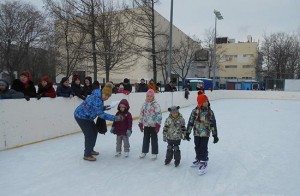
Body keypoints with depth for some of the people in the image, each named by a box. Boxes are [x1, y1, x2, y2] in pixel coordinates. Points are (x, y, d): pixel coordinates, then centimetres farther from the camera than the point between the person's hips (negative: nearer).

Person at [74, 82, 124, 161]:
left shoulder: (98, 96, 1)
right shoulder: (97, 100, -29)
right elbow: (101, 114, -34)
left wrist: (104, 107, -3)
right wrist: (115, 118, -37)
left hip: (85, 116, 10)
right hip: (81, 116, -10)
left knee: (94, 131, 18)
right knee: (89, 134, -7)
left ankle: (90, 149, 33)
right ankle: (87, 155, 5)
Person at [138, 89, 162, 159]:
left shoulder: (156, 104, -13)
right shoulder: (144, 104, 6)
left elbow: (159, 115, -16)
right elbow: (141, 114, 12)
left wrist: (158, 124, -19)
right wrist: (140, 124, 12)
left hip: (153, 125, -5)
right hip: (146, 125, 5)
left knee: (154, 139, 7)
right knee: (145, 139, 17)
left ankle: (154, 153, 19)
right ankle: (144, 152, 31)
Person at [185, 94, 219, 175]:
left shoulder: (210, 112, -6)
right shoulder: (195, 111, -7)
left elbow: (213, 124, -2)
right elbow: (190, 122, -3)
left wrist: (215, 135, -1)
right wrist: (187, 133, -2)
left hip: (205, 134, -2)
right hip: (197, 133, 2)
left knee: (203, 148, -4)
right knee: (197, 147, 16)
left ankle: (204, 163, 10)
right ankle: (199, 160, 37)